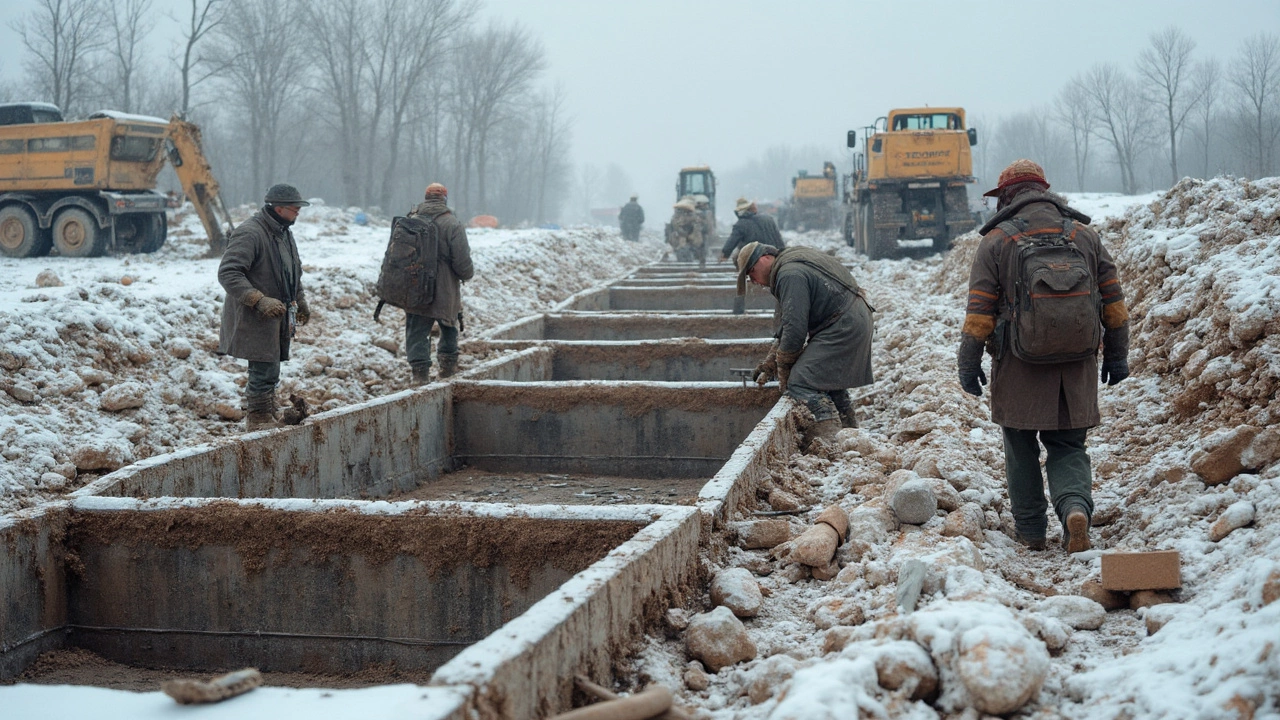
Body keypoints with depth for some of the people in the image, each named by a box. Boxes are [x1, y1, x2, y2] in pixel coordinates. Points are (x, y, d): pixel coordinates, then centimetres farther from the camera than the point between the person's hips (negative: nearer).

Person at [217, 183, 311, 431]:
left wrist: (300, 301, 26)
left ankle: (268, 417, 27)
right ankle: (258, 420, 5)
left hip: (277, 318, 9)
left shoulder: (284, 233, 14)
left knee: (269, 371, 17)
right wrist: (259, 300, -31)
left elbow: (293, 272, 30)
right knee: (264, 371, -7)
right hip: (255, 319, -9)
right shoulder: (249, 234, -19)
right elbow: (227, 273, -26)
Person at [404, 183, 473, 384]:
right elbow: (462, 262, -14)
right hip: (444, 291, -2)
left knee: (417, 331, 4)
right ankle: (448, 362, 30)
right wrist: (469, 274, 8)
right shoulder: (452, 224, -11)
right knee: (449, 326, 22)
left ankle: (420, 370, -7)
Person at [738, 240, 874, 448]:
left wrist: (782, 368, -8)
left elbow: (794, 329, -21)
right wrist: (769, 362, 22)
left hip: (842, 328, -11)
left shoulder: (790, 275, -17)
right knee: (828, 378, 24)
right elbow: (789, 323, 23)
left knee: (801, 382, -16)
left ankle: (828, 435, -22)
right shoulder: (793, 265, 18)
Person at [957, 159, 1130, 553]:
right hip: (1077, 367, 2)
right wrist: (1117, 355, 16)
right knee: (1068, 447, 12)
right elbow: (1113, 302, 8)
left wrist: (968, 363, 2)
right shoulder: (1085, 234, 6)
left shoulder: (997, 241, -4)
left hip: (1019, 367, -2)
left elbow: (979, 311, -6)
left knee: (1022, 450, 13)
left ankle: (1030, 531, 18)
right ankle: (1075, 505, -15)